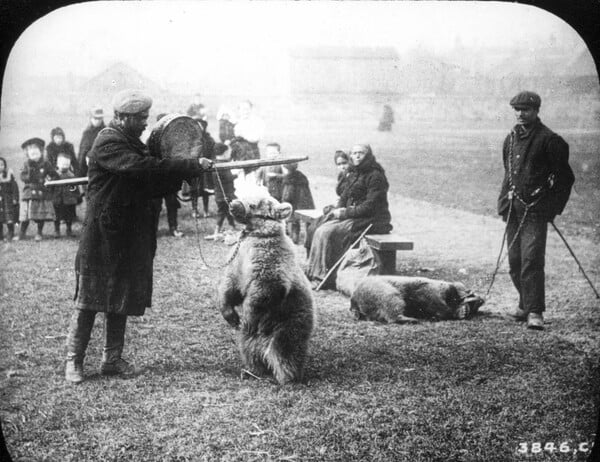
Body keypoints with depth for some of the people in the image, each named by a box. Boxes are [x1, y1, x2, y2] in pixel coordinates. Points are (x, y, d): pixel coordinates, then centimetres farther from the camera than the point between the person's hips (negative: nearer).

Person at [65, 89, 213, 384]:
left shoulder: (132, 142, 15)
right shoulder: (108, 143, -15)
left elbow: (152, 185, 16)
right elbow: (141, 168, -30)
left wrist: (182, 175, -2)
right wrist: (191, 166, -28)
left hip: (130, 236, 9)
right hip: (103, 235, -9)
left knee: (123, 299, 11)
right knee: (90, 297, -1)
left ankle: (112, 359, 19)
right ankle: (73, 361, 8)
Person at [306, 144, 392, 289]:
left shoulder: (375, 176, -12)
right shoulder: (354, 174, 15)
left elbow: (371, 206, -18)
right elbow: (344, 196, 19)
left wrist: (346, 212, -16)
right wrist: (337, 210, -2)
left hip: (371, 220, -9)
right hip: (353, 216, 9)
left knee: (329, 233, -23)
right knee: (321, 230, -8)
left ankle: (326, 278, -18)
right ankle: (314, 273, -9)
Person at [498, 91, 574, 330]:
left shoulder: (549, 139, -7)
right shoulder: (511, 138, 14)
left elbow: (564, 176, -4)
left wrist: (553, 207, -6)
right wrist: (504, 202, 14)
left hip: (535, 211, -7)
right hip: (513, 209, 7)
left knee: (531, 261, -14)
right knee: (514, 262, 11)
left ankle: (535, 312, -11)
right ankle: (525, 304, 27)